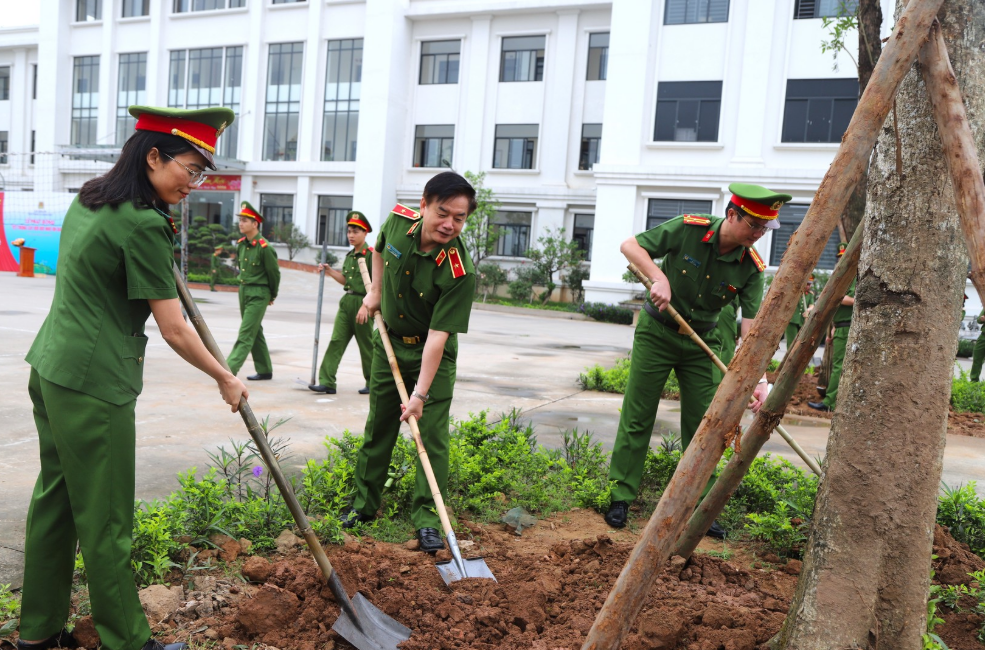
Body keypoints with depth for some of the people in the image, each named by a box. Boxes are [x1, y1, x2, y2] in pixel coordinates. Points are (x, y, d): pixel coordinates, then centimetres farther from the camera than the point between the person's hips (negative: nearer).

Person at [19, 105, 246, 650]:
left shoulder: (89, 199, 9)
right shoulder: (142, 223, -19)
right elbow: (175, 333, -16)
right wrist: (226, 380, -4)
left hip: (50, 368, 10)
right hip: (94, 385, -10)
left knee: (54, 500, 18)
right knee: (105, 522, 2)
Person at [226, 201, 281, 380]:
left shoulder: (264, 248, -17)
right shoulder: (241, 244, 5)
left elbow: (274, 273, -8)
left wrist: (272, 296, 4)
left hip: (258, 295, -8)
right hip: (244, 291, 8)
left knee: (245, 334, -9)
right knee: (255, 333, 14)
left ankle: (229, 370, -13)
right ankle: (265, 370, 25)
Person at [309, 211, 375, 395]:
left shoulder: (371, 254, -10)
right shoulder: (349, 255, 14)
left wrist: (365, 306, -21)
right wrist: (329, 271, 7)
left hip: (363, 303, -7)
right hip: (346, 302, 7)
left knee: (366, 345, 4)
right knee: (336, 341, -1)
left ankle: (372, 383, 18)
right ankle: (327, 382, -2)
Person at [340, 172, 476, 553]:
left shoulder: (459, 272, -31)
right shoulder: (398, 221, -16)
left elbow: (437, 335, -32)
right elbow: (380, 247, 11)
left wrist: (421, 393, -33)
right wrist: (375, 291, 7)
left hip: (431, 353, -4)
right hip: (389, 341, 5)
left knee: (431, 434, -6)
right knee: (378, 427, 12)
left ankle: (426, 518, 5)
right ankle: (364, 504, 26)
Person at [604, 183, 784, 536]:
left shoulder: (752, 268, -12)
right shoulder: (689, 228, -19)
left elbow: (752, 326, -16)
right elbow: (630, 245, -14)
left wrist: (759, 379, -27)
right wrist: (659, 277, -30)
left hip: (703, 342, 3)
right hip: (657, 332, -2)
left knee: (701, 425, 4)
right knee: (637, 417, 1)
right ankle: (621, 498, 12)